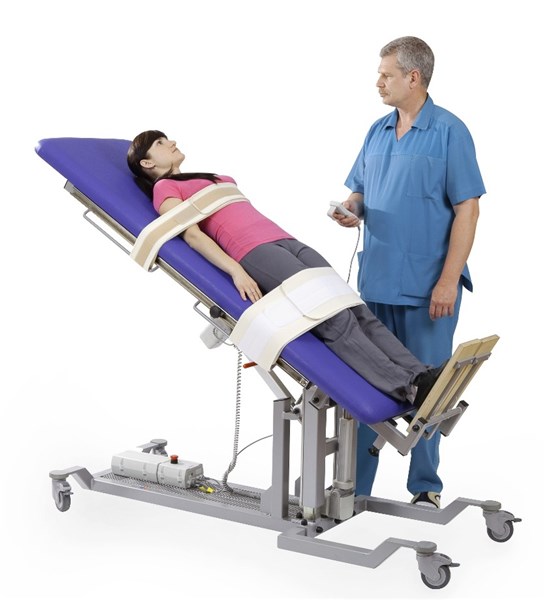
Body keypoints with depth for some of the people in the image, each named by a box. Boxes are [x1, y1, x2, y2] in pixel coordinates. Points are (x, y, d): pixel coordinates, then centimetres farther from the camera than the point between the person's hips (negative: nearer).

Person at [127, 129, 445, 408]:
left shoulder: (215, 178, 36)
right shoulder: (165, 188, 13)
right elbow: (192, 234, -3)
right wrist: (236, 271, -18)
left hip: (286, 241, 8)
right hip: (252, 252, -8)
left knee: (356, 309, -13)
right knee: (333, 317, -24)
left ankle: (420, 375, -25)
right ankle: (406, 388, -33)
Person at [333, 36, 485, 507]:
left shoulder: (449, 132, -7)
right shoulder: (378, 131, 11)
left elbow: (467, 210, -11)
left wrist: (448, 281, -17)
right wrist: (352, 210, -5)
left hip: (426, 288, -6)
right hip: (375, 283, 6)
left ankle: (425, 488, 20)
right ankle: (355, 485, 20)